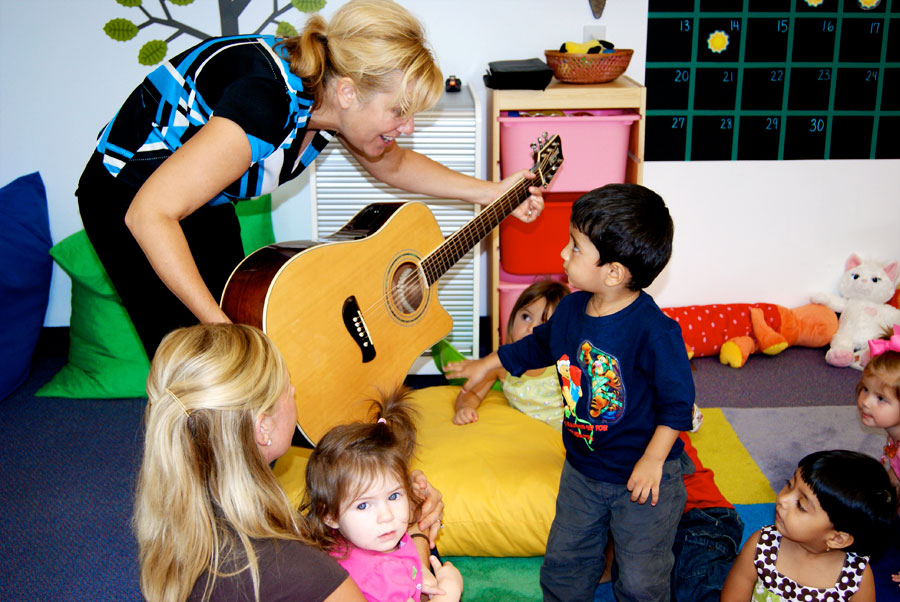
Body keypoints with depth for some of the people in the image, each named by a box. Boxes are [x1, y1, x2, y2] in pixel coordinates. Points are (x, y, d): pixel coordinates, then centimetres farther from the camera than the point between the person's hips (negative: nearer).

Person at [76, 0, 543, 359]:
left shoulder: (325, 90, -13)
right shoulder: (267, 102, -39)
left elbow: (391, 164, 9)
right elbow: (149, 215, -40)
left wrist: (489, 192, 4)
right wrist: (221, 327, -41)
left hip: (205, 203, 8)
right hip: (127, 201, -7)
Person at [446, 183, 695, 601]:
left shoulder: (654, 331, -27)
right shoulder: (571, 309, -5)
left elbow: (677, 399, -20)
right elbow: (538, 345, 16)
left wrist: (653, 460, -20)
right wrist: (487, 365, 24)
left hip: (641, 477, -6)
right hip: (581, 471, 6)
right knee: (562, 566, 20)